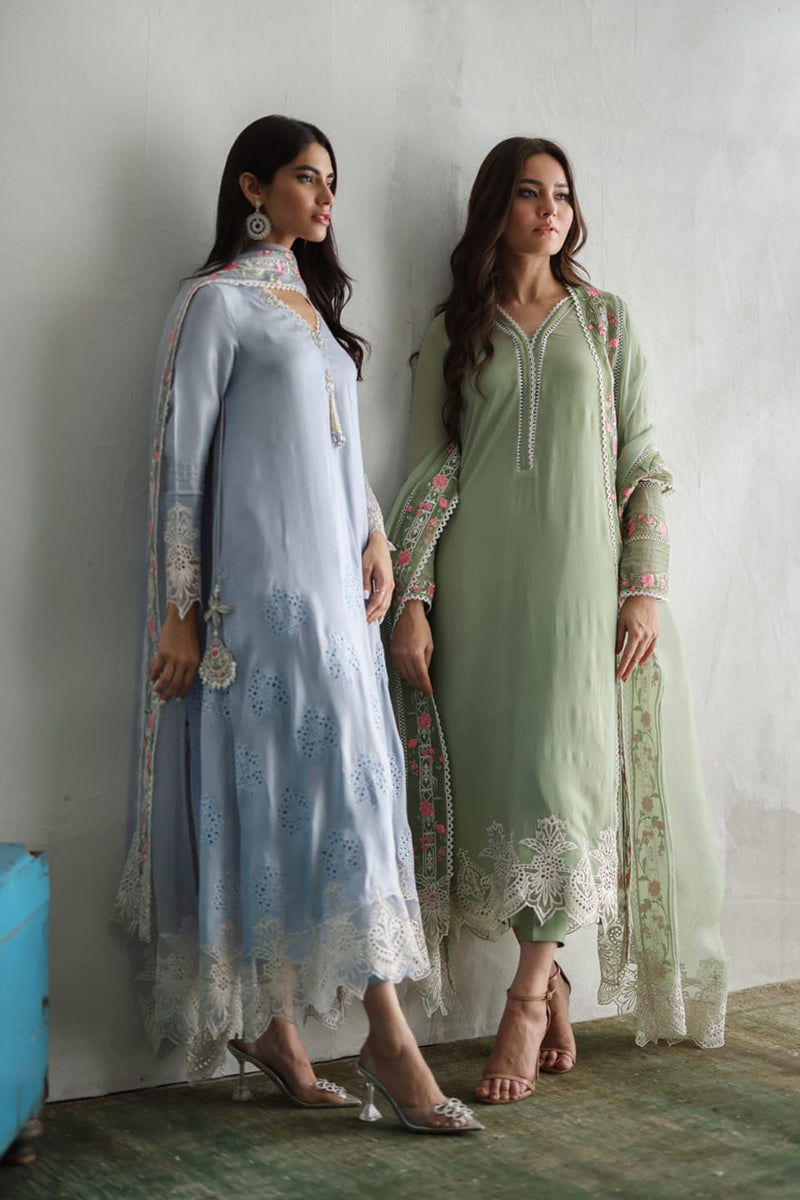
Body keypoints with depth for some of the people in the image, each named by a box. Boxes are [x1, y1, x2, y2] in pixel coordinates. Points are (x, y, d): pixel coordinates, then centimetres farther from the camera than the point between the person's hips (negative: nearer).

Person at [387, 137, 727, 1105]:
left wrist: (646, 587, -4)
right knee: (497, 772, 0)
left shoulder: (605, 320, 10)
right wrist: (410, 599, -3)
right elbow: (430, 468, 6)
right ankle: (554, 991, 13)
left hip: (580, 577, -1)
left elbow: (641, 461, 6)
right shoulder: (453, 331, 10)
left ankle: (526, 1001, -2)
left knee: (566, 772, -9)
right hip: (480, 581, 1)